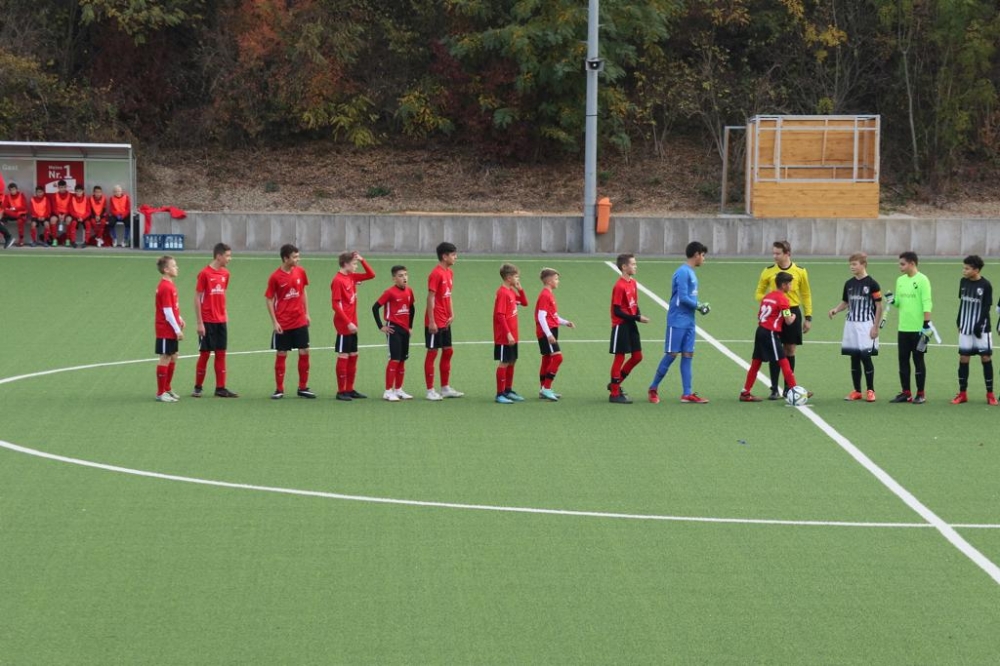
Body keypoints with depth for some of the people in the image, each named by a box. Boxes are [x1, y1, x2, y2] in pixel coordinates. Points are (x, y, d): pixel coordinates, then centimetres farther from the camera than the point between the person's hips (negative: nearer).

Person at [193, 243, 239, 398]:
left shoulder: (225, 273, 8)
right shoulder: (204, 273, -11)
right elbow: (197, 298, -9)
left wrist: (224, 316, 10)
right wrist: (200, 323, -12)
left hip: (221, 321, 6)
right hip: (207, 321, -6)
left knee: (221, 354, 6)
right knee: (204, 353, 0)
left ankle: (220, 388, 10)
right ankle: (198, 388, 11)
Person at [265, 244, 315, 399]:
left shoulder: (301, 272, 1)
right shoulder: (275, 277, -10)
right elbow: (269, 300, -5)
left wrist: (307, 313, 10)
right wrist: (274, 322, -10)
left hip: (300, 321, 4)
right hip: (282, 324, -4)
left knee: (304, 353, 3)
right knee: (281, 355, 2)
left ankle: (303, 388, 14)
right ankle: (279, 389, 11)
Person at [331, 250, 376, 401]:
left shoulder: (352, 277, 9)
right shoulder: (338, 280, -14)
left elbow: (371, 275, 17)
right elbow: (336, 305, -18)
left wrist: (362, 260, 4)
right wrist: (348, 323, -20)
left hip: (352, 324, 9)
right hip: (343, 325, -9)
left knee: (353, 356, 12)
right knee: (343, 356, -3)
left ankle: (349, 389, 19)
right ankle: (341, 391, 3)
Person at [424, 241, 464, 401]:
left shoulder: (450, 273, 10)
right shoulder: (436, 274, -17)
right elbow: (430, 298, -18)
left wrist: (451, 314, 6)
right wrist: (431, 322, -20)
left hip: (445, 321, 9)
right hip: (435, 322, -9)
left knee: (448, 351, 12)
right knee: (432, 352, -2)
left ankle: (446, 388, 21)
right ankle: (430, 391, 3)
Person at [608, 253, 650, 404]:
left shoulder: (633, 283, 8)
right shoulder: (620, 286, -18)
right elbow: (617, 311, -19)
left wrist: (639, 316, -3)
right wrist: (637, 318, -22)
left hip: (630, 325, 8)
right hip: (621, 325, -8)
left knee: (637, 357, 10)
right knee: (620, 357, -2)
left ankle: (615, 384, 23)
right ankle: (615, 394, 6)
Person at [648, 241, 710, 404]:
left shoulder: (691, 273, 14)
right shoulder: (683, 272, -15)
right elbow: (683, 298, -20)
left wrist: (699, 306, 1)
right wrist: (699, 306, -9)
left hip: (688, 322, 9)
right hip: (677, 321, -9)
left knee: (688, 355, 5)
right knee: (671, 354, -3)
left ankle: (687, 394, 6)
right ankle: (653, 388, 10)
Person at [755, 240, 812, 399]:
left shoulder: (800, 271, 2)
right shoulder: (768, 271, 2)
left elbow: (806, 295, 9)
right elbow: (759, 293, 9)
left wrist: (808, 317, 4)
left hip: (793, 313, 1)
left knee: (790, 351, 6)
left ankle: (788, 388, 16)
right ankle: (774, 390, -2)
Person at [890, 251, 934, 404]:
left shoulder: (922, 280, -9)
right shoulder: (900, 280, 11)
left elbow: (927, 304, -12)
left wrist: (926, 325, -16)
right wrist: (893, 301, -4)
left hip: (918, 329, -6)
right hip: (903, 328, 6)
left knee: (918, 359, 0)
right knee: (903, 359, 7)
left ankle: (920, 394, 7)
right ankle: (905, 393, 14)